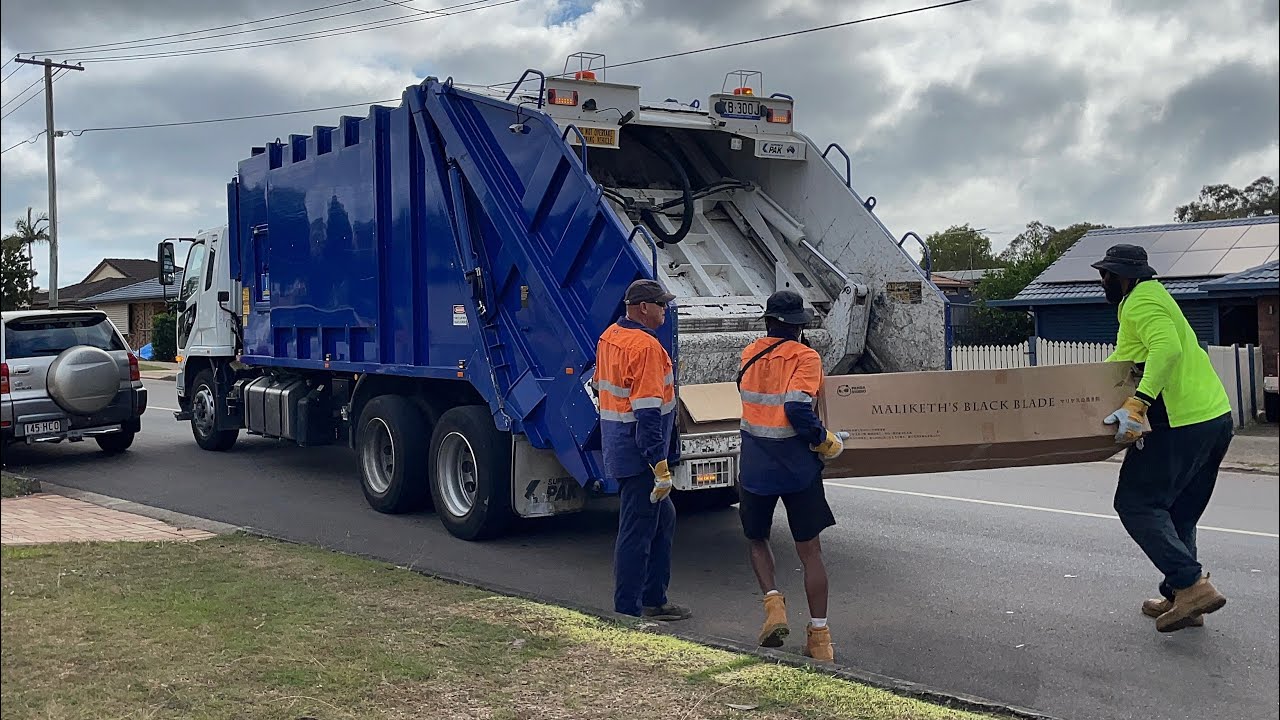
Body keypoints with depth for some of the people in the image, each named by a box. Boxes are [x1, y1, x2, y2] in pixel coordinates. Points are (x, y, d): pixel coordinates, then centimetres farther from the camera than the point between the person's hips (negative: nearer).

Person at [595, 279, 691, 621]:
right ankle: (627, 613, 5)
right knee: (636, 533, -3)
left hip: (617, 447, 10)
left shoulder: (609, 337, 10)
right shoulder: (645, 346, -20)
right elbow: (647, 413, -25)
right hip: (638, 454, -10)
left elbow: (601, 386, 22)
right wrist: (661, 468, -23)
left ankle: (653, 600, 28)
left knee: (663, 518, 20)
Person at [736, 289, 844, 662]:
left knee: (757, 540, 23)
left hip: (754, 467, 3)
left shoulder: (750, 355, 4)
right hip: (798, 468, -3)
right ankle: (819, 637, 10)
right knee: (810, 552, 7)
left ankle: (773, 602, 1)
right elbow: (797, 408, -24)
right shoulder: (805, 358, -11)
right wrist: (825, 441, -10)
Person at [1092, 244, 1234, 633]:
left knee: (1136, 503, -4)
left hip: (1181, 424, -10)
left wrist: (1137, 403, -35)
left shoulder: (1140, 304, -9)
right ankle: (1180, 597, 17)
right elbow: (1123, 360, 33)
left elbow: (1167, 349, -29)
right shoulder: (1153, 296, 23)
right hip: (1218, 416, 10)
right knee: (1179, 511, 16)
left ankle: (1191, 584, -15)